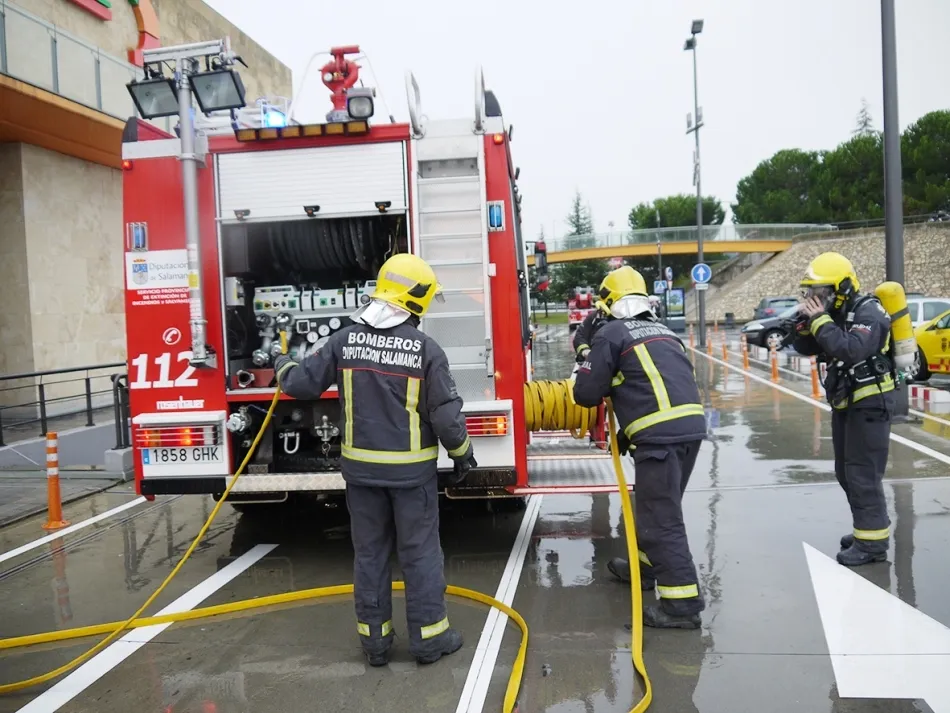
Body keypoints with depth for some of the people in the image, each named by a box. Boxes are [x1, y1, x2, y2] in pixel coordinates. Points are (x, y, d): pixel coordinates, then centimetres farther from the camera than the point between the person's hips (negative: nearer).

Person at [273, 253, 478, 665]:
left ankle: (374, 638, 24)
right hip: (412, 469, -3)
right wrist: (463, 455, 5)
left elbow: (303, 384, 1)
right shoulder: (425, 349, -13)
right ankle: (428, 636, 19)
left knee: (369, 553, 14)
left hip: (361, 468, 3)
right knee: (420, 553, 9)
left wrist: (283, 367, 23)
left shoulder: (345, 340, -5)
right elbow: (446, 415, -11)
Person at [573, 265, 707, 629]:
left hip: (661, 435, -9)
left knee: (661, 518, -3)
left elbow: (587, 393, -1)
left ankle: (683, 603, -2)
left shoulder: (611, 333, 0)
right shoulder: (664, 332, 23)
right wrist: (631, 429, 31)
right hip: (692, 426, 9)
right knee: (658, 505, 24)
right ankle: (646, 566, 40)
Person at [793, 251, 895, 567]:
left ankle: (873, 542, 1)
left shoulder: (868, 312, -18)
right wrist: (806, 322, -10)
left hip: (870, 402, -9)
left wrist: (821, 321, -27)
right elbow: (805, 349, 7)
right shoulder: (835, 312, 8)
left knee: (863, 474, -7)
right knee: (846, 472, 15)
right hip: (845, 402, 9)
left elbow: (851, 350, -34)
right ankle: (867, 528, 28)